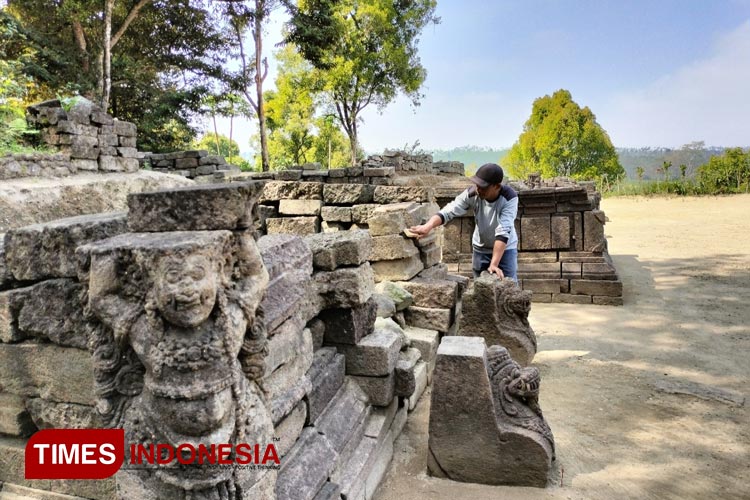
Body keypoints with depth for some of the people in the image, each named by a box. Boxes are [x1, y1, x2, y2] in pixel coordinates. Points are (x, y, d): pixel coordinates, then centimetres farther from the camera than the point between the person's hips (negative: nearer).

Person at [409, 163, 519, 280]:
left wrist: (494, 264, -40)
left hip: (505, 249, -2)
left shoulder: (509, 198, -29)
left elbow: (503, 231, -34)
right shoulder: (472, 194, -22)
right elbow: (448, 211, -29)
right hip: (480, 249, 2)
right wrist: (428, 226, -49)